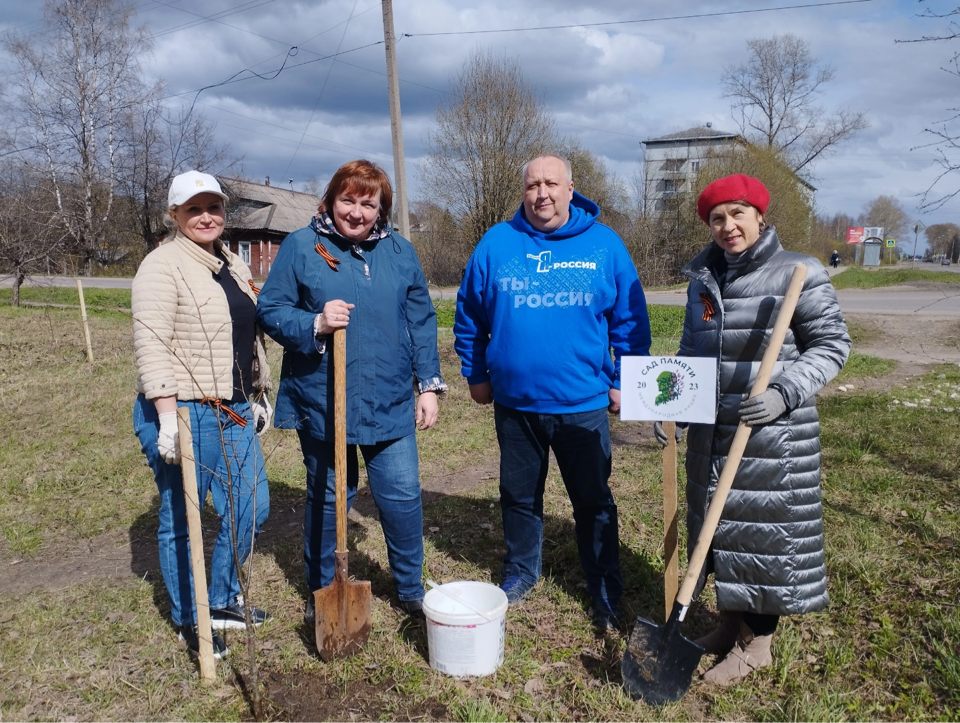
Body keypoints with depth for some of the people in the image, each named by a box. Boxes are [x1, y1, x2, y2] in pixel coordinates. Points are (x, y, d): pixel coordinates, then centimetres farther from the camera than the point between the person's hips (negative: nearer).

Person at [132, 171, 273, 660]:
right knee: (183, 520, 5)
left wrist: (259, 396, 19)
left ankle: (223, 602, 32)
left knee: (251, 507, 13)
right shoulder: (163, 266, -11)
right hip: (185, 414, -8)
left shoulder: (233, 266, 14)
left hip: (235, 413, 8)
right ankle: (189, 621, 24)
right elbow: (151, 346, -19)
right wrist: (168, 419, -24)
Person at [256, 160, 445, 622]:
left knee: (403, 496, 5)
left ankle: (410, 590, 26)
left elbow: (421, 322, 8)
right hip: (321, 401, -2)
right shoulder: (300, 246, -2)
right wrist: (315, 324, -21)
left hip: (390, 402, 2)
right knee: (327, 497, 11)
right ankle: (321, 593, 32)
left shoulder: (399, 251, 6)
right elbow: (268, 311, -3)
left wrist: (429, 385, 4)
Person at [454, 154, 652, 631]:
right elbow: (469, 316, 8)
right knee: (519, 495, 18)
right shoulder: (496, 244, 0)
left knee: (593, 501, 10)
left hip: (583, 402, -1)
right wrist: (475, 375, 8)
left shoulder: (604, 245, -2)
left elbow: (630, 320, 2)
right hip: (514, 403, 2)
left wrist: (624, 381, -1)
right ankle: (520, 571, 39)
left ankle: (606, 592, 27)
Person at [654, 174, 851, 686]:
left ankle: (756, 643, 22)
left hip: (774, 435, -5)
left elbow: (831, 343, -7)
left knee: (766, 530, 4)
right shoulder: (703, 280, 8)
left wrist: (785, 393, -22)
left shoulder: (798, 274, -9)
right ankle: (730, 622, 35)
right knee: (719, 526, 15)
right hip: (712, 430, 6)